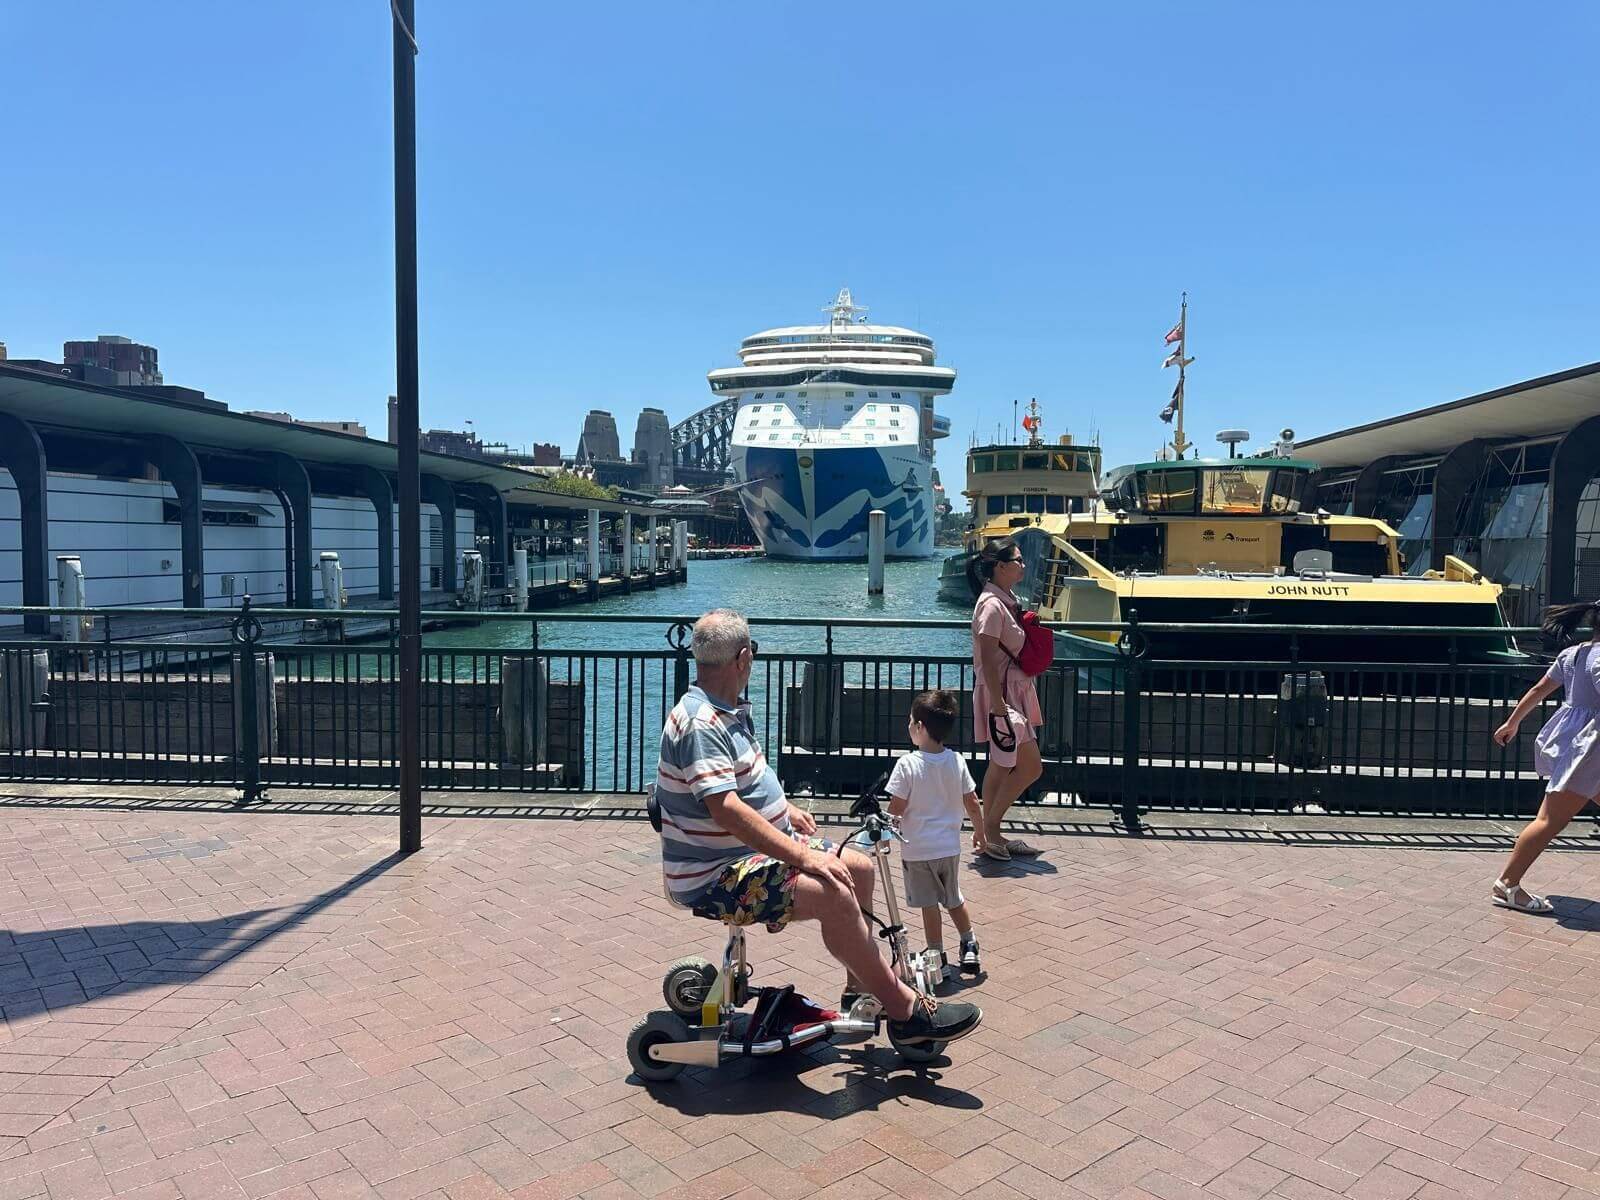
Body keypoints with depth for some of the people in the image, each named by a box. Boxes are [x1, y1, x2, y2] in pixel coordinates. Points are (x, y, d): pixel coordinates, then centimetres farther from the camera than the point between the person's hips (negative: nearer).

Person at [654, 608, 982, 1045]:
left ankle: (861, 988, 24)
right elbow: (725, 809, -32)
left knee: (859, 867, 11)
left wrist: (785, 809, 21)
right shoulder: (699, 725, -23)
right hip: (712, 877, -11)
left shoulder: (725, 713, 10)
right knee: (833, 893, -28)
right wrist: (802, 855, -32)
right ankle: (904, 1010, -15)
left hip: (757, 846, 11)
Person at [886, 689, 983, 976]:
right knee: (954, 898, 23)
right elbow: (972, 803, 0)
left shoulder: (907, 764, -20)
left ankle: (937, 953, 18)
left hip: (917, 849, -4)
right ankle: (969, 946, 29)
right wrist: (981, 829, 15)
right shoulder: (957, 761, -7)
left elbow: (897, 808, -17)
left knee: (929, 903, 10)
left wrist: (883, 815, 5)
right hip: (949, 846, 4)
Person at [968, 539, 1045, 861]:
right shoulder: (992, 604, -18)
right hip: (1001, 694, -10)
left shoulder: (1006, 601, 12)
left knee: (1001, 767, 13)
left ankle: (988, 834, 21)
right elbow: (987, 659, -22)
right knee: (1031, 767, -6)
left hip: (1014, 693, 10)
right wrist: (999, 706, -24)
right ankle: (988, 830, 5)